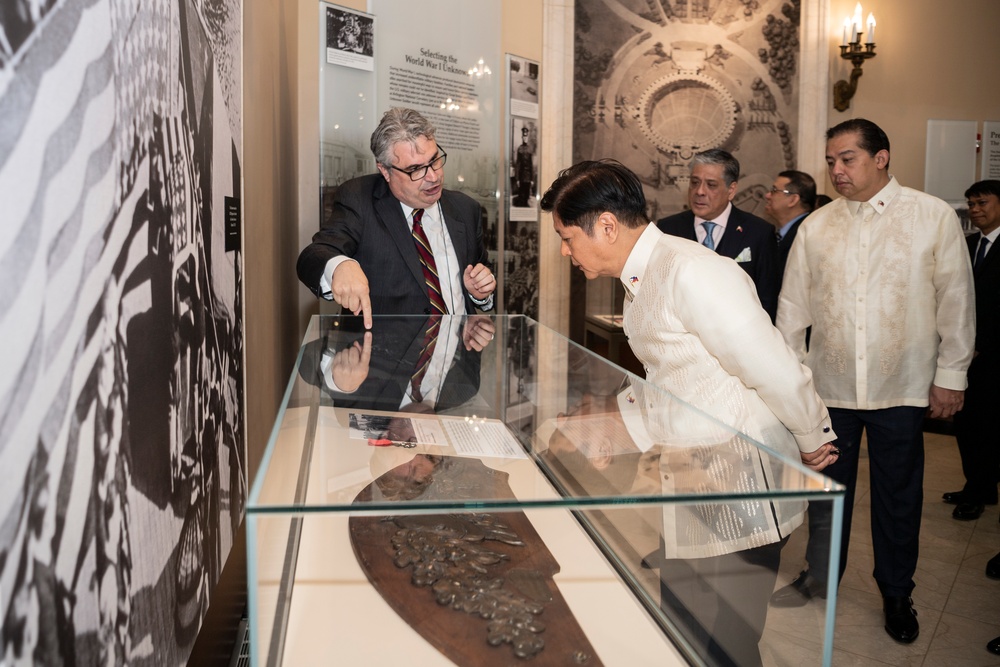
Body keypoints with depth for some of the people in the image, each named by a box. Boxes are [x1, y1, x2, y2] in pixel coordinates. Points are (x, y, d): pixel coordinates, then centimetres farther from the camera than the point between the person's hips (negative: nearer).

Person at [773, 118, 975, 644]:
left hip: (901, 388, -1)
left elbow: (956, 300, 0)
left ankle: (897, 595, 30)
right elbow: (793, 305, 7)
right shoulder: (815, 227, 4)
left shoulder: (935, 217, -2)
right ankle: (819, 578, 33)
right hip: (829, 384, 2)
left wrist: (951, 374, -1)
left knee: (899, 496, 11)